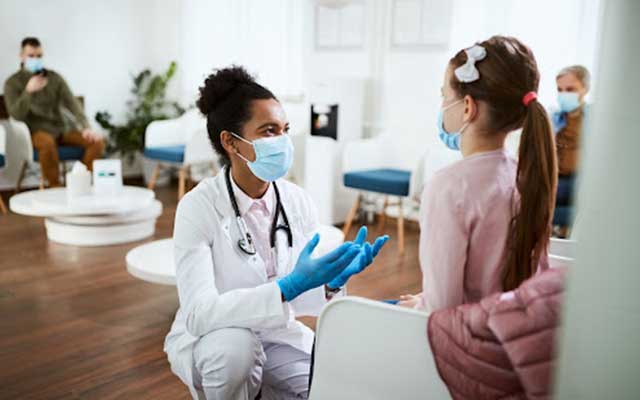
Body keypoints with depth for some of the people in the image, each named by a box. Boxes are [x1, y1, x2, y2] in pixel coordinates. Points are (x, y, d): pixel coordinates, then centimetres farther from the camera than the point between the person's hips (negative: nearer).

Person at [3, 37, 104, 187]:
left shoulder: (55, 77, 8)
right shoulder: (12, 83, 1)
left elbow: (72, 104, -3)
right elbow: (16, 114, -11)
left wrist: (86, 127, -21)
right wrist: (28, 91, -27)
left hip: (62, 127, 3)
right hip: (37, 130, -3)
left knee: (97, 141, -21)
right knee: (47, 142, -40)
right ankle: (55, 188, -23)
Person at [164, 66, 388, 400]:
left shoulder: (299, 201, -9)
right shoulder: (199, 206, -22)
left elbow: (300, 299, -4)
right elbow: (199, 314, -30)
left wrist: (333, 281, -27)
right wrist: (288, 287, -41)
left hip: (278, 335, 4)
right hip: (211, 340, -4)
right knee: (234, 344, -36)